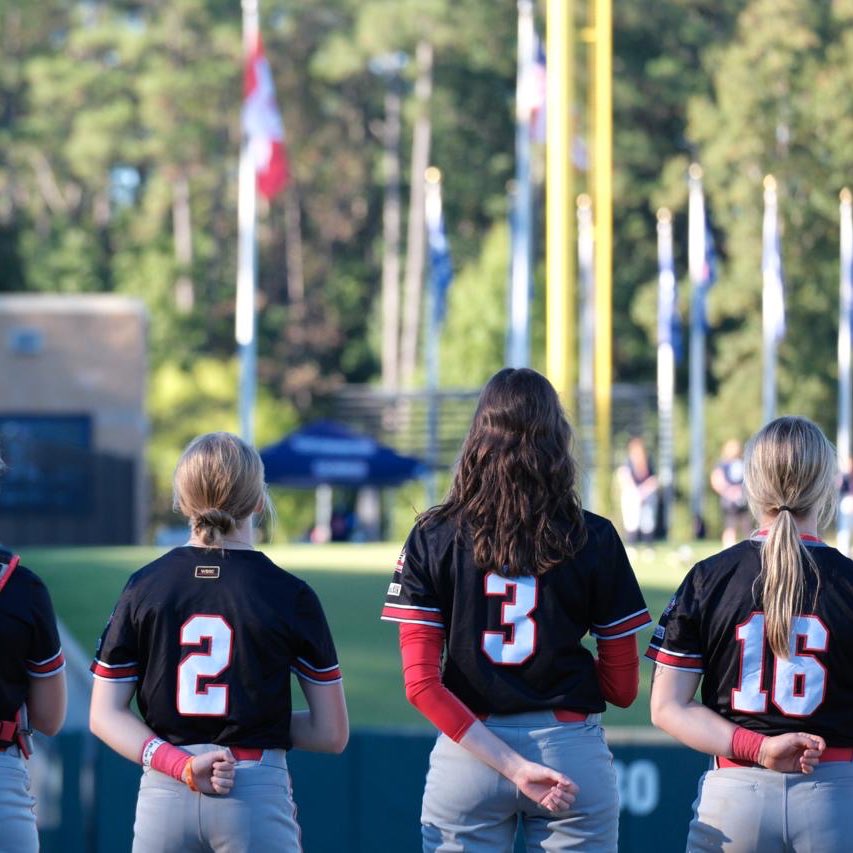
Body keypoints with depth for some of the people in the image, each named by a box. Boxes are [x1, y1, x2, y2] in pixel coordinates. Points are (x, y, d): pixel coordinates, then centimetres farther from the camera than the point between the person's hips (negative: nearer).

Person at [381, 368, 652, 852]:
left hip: (464, 752, 1)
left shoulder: (433, 539, 1)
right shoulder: (595, 540, -1)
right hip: (572, 753, 0)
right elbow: (623, 688, 1)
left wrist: (512, 767, -10)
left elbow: (422, 684, -6)